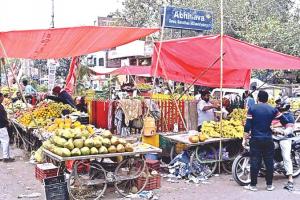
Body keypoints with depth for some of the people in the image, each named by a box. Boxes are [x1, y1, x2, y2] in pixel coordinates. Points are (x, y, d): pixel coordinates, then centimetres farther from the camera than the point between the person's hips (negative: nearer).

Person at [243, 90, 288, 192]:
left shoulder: (252, 109, -4)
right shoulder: (273, 109, 2)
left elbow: (247, 126, -8)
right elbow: (284, 121, 4)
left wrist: (244, 139, -1)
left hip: (255, 140, -1)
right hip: (268, 140, 2)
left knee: (255, 162, 2)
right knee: (269, 162, 9)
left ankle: (253, 185, 7)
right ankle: (269, 185, 16)